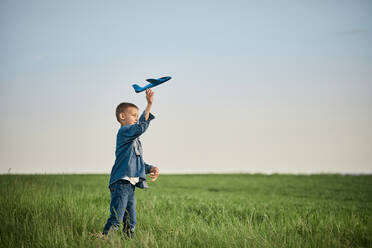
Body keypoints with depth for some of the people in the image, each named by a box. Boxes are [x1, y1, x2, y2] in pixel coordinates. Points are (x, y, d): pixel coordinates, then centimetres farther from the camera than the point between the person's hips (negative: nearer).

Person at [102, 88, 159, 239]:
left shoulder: (135, 139, 24)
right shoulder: (124, 131, -6)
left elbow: (138, 161, 32)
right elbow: (141, 127, -27)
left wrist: (150, 169, 13)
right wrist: (149, 105, -32)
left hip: (130, 184, 10)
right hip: (121, 183, -10)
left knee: (130, 222, 12)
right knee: (116, 219, -16)